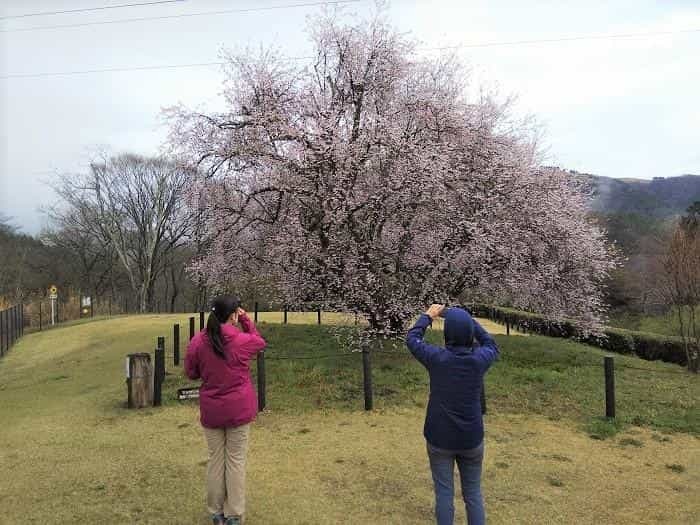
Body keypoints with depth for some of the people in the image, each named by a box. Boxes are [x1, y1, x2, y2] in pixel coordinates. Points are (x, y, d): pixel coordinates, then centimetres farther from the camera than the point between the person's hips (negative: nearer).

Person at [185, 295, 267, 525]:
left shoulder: (197, 342, -9)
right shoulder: (242, 340, -15)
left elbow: (191, 373, 4)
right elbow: (260, 342, 9)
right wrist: (246, 320, 6)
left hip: (211, 411, 2)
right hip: (239, 410, -2)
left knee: (215, 459, 16)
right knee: (236, 460, 10)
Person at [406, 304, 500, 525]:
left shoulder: (437, 358, -18)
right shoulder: (479, 359, -14)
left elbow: (412, 339, 2)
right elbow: (491, 345, 11)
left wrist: (428, 315, 14)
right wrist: (468, 321, 12)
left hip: (439, 438, -1)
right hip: (471, 439, 2)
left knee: (444, 494, 10)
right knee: (473, 494, 17)